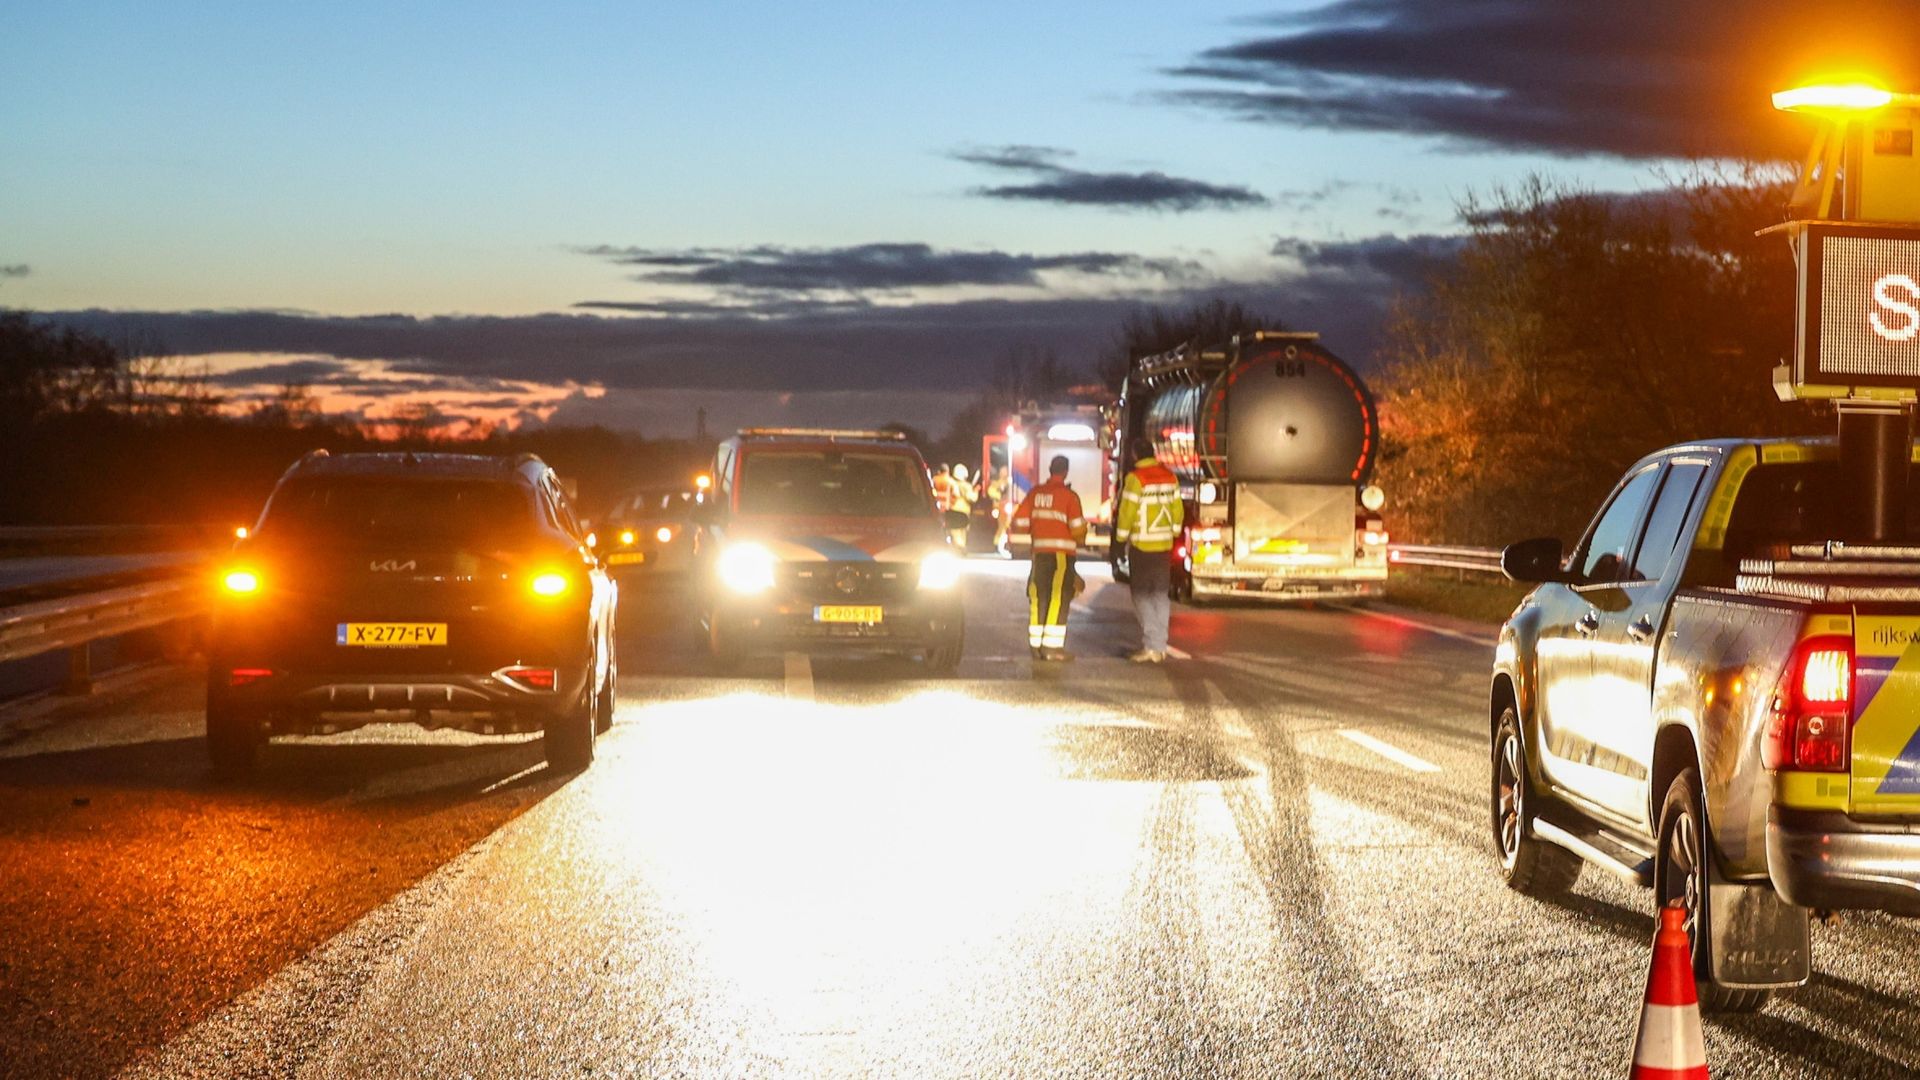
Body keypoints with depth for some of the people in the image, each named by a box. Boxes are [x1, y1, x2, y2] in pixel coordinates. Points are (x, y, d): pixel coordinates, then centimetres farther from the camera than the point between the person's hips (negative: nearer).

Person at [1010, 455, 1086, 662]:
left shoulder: (1034, 494, 7)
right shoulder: (1069, 496, -8)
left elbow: (1020, 523, 8)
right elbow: (1077, 529, -10)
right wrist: (1080, 538, 12)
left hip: (1039, 553, 5)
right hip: (1062, 554, -5)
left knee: (1038, 598, 10)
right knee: (1058, 599, -3)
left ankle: (1035, 645, 11)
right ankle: (1052, 645, -9)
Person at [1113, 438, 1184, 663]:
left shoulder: (1135, 478, -13)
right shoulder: (1170, 477, 6)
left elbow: (1127, 512, -12)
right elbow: (1177, 510, 11)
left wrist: (1121, 538, 1)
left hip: (1142, 545, -6)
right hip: (1164, 544, 6)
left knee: (1142, 595, -1)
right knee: (1160, 594, 11)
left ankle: (1150, 647, -7)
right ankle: (1160, 646, 12)